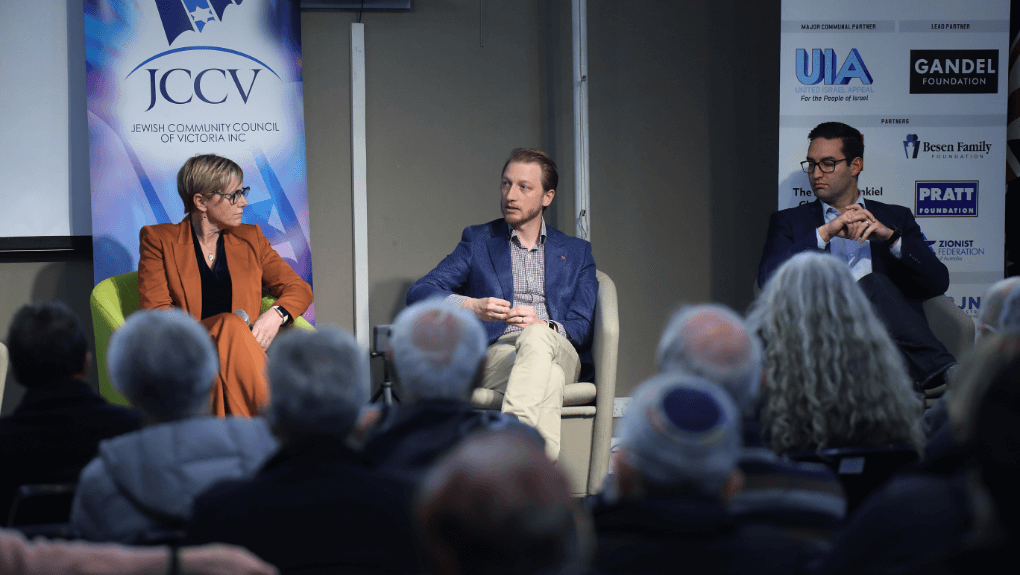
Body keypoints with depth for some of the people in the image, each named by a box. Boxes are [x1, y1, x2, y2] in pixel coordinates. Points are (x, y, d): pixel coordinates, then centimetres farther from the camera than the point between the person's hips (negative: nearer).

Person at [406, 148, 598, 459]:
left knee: (536, 338, -39)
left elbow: (584, 327, 12)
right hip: (496, 356, -1)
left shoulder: (577, 252, 24)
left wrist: (543, 326, -13)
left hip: (560, 354, 1)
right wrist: (472, 306, -14)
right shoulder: (478, 241, 21)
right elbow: (419, 293, 7)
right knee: (547, 379, -38)